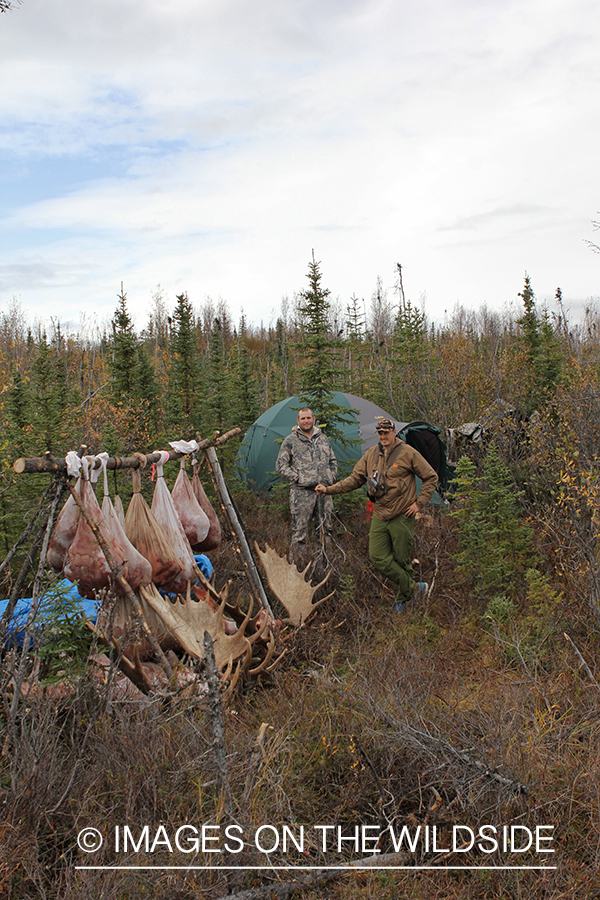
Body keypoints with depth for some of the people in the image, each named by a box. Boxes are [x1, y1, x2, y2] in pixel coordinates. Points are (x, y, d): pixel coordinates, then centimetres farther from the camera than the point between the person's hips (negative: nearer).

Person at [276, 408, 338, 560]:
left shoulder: (323, 438, 14)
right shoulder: (290, 441, 0)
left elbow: (333, 461, 24)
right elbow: (281, 465, -2)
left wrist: (331, 478, 10)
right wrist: (296, 478, -9)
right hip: (302, 492, -5)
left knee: (326, 527, 11)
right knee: (300, 529, -5)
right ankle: (297, 562, 2)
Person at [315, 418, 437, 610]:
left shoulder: (408, 453, -6)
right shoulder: (371, 454, 7)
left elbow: (431, 477, 0)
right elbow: (355, 479, 11)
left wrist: (419, 503, -6)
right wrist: (328, 489, 2)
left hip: (402, 516, -4)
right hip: (379, 516, 4)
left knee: (401, 560, 3)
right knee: (378, 558, -5)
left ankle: (403, 599, 22)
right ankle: (413, 588, 9)